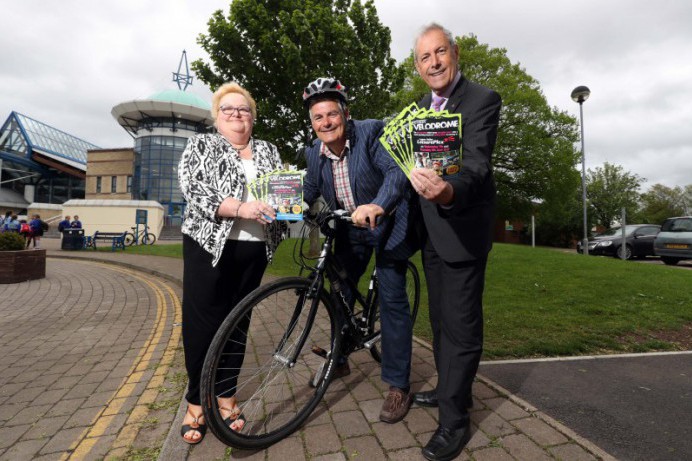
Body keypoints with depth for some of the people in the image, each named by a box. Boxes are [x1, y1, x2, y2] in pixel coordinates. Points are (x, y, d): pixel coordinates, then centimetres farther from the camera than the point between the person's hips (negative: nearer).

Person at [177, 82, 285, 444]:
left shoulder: (269, 151, 15)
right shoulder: (200, 145, 6)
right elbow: (194, 189, -9)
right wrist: (240, 208, -23)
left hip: (254, 249, 3)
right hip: (209, 244, -3)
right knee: (202, 322, 1)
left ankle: (226, 395, 25)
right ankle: (196, 401, 20)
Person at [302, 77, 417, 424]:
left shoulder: (372, 131, -20)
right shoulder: (314, 151, -4)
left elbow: (397, 170, -33)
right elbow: (309, 191, 4)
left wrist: (378, 205, -51)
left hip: (386, 223, -5)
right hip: (349, 228, 6)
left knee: (392, 300, -6)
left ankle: (399, 386, 8)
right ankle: (339, 360, 35)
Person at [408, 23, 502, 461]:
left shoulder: (482, 99, -13)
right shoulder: (421, 106, 11)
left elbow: (475, 164, -30)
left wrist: (448, 192, -47)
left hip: (463, 226, -8)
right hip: (431, 229, 8)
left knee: (461, 325, -1)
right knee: (441, 320, 19)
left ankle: (455, 421, 15)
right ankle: (452, 391, 39)